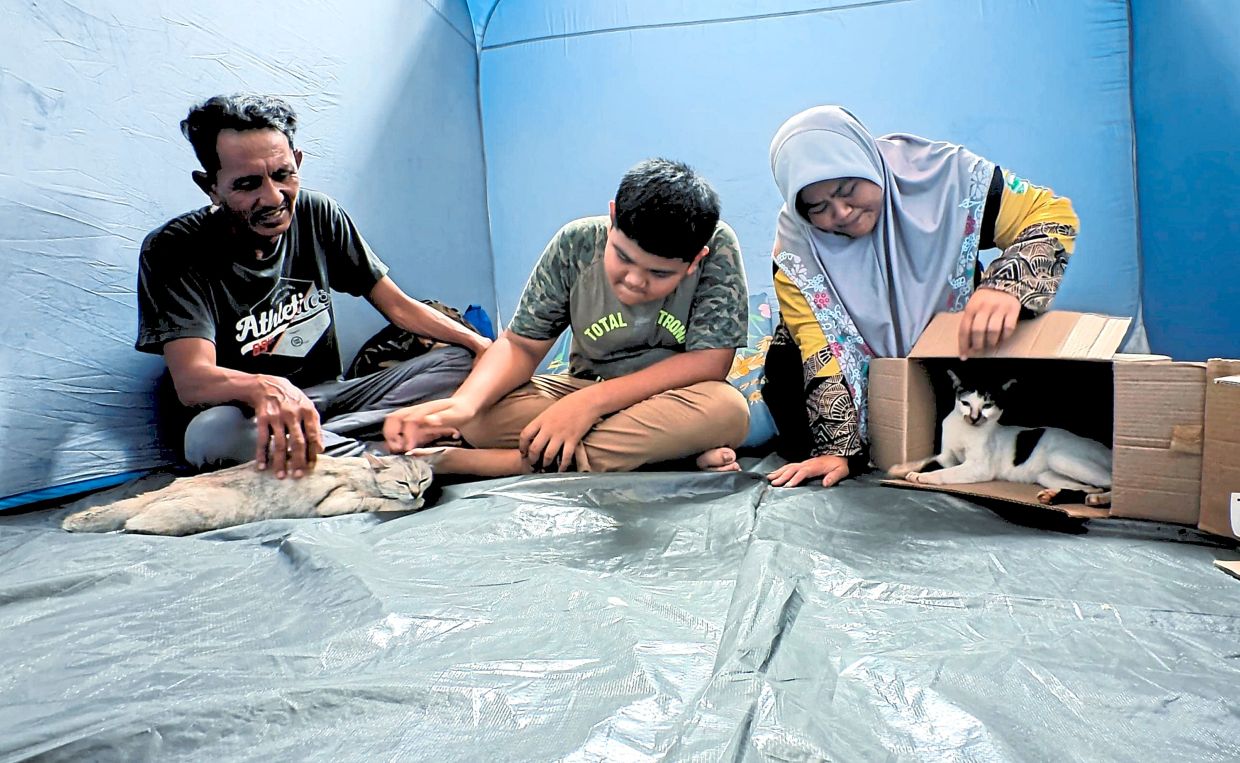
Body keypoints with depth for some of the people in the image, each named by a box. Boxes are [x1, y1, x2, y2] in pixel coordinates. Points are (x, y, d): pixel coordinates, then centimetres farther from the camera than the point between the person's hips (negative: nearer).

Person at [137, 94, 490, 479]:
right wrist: (264, 388, -48)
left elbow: (399, 307, 2)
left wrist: (486, 346, -13)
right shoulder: (173, 251, -11)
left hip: (327, 398, 4)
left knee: (462, 361, -12)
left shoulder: (317, 215, -1)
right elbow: (191, 379, -24)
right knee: (214, 431, -40)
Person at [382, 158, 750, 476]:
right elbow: (522, 345, -9)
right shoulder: (577, 244, -13)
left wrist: (592, 401, -28)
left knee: (728, 409, -37)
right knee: (481, 417, -24)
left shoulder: (717, 248, -19)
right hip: (584, 387, 2)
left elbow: (710, 360, -21)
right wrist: (465, 400, -31)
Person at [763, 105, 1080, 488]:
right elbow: (821, 351, -23)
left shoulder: (942, 175, -20)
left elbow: (1054, 214, -16)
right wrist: (838, 448, -33)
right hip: (867, 379, -1)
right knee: (787, 357, -22)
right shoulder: (795, 243, -21)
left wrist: (1006, 284, -37)